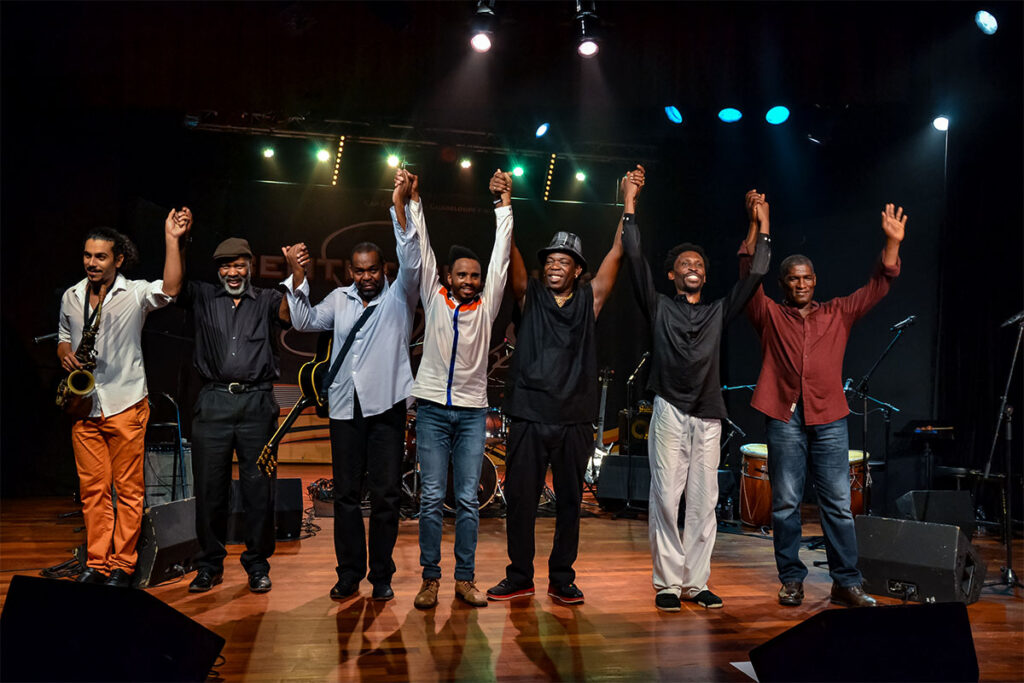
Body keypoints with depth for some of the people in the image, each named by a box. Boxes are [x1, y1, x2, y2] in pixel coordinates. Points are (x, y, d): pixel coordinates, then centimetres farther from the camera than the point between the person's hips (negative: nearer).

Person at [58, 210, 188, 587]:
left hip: (125, 404, -4)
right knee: (92, 489, 8)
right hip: (84, 405, 4)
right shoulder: (71, 297, 11)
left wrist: (171, 239, -28)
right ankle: (96, 563, 18)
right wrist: (65, 353, 0)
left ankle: (123, 565, 11)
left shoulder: (135, 293, -5)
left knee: (128, 488, 1)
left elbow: (170, 289, -24)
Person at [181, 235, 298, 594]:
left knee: (258, 487, 2)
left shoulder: (266, 300, 9)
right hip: (213, 403, 1)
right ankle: (210, 565, 18)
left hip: (257, 403, -1)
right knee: (209, 487, 5)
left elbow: (288, 312, -10)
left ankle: (258, 564, 15)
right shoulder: (203, 298, 13)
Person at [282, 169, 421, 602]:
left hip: (386, 405, -3)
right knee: (346, 493, 7)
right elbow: (305, 322, 3)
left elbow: (410, 263, -12)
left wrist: (400, 207, -23)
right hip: (345, 406, 3)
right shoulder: (340, 299, 13)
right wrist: (297, 275, -7)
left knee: (386, 494, 0)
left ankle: (382, 575, 11)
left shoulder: (399, 297, 4)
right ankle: (349, 573, 17)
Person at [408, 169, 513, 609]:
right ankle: (430, 578, 7)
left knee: (468, 499, 2)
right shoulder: (433, 298, 6)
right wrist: (411, 201, 3)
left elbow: (500, 255, 4)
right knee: (431, 498, -1)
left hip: (472, 411, 1)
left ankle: (465, 579, 10)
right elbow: (420, 247, 5)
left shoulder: (486, 304, 7)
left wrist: (504, 203, 2)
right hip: (433, 408, -1)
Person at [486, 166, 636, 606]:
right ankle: (519, 577, 17)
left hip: (574, 419, 0)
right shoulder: (530, 297, 8)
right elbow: (511, 255, -3)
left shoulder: (589, 300, 8)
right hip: (528, 415, 0)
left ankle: (562, 579, 19)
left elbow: (616, 253, 3)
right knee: (520, 498, 4)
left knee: (569, 501, 7)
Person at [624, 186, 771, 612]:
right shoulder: (659, 307, 10)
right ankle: (667, 582, 3)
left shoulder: (718, 312, 18)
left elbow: (753, 276, 13)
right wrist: (630, 207, 1)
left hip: (708, 417, 3)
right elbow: (636, 260, 2)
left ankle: (696, 582, 12)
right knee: (666, 498, -5)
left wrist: (761, 228, 10)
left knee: (704, 502, 4)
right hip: (670, 412, -3)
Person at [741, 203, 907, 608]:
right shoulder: (769, 316, 9)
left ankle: (846, 583, 9)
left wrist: (892, 244, -4)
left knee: (838, 504, 2)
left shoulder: (838, 314, 15)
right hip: (784, 419, -1)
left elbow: (878, 286, 9)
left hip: (829, 420, 1)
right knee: (785, 503, 3)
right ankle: (791, 579, 14)